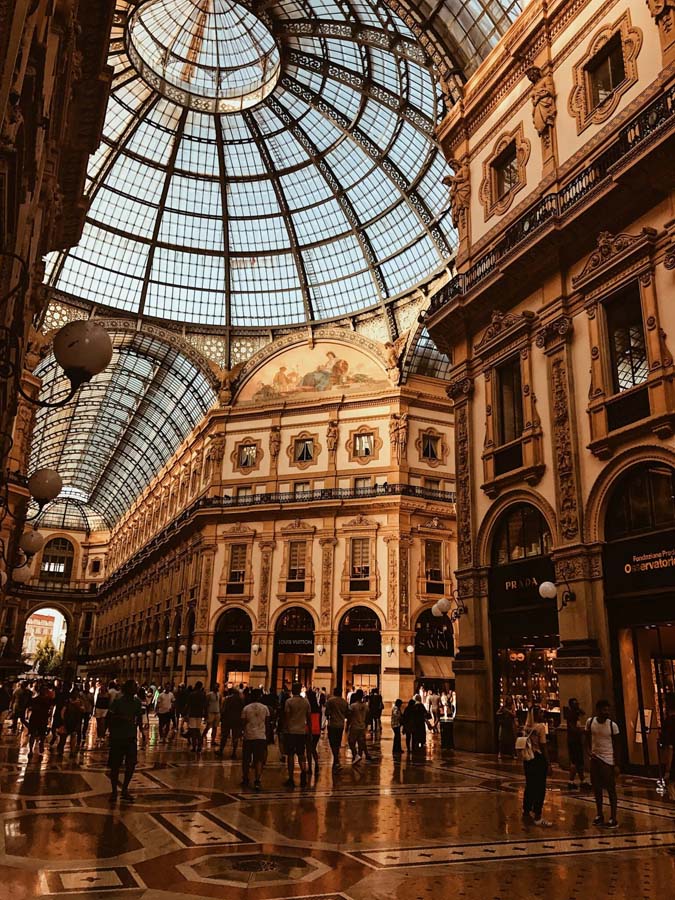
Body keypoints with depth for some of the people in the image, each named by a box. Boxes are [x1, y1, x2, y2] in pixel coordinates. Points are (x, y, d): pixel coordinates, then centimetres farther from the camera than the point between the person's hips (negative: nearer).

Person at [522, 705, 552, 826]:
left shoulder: (527, 726, 6)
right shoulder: (541, 727, -14)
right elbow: (543, 746, -15)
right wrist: (547, 762, -8)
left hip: (527, 758, 7)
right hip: (538, 758, -7)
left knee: (529, 785, 19)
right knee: (540, 788, 1)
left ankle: (526, 810, 31)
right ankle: (537, 817, 2)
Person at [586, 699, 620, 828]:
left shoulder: (613, 725, -12)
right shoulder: (590, 722, -5)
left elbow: (616, 746, -6)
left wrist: (617, 765, -7)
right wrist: (589, 750, -5)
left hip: (608, 760, -4)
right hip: (595, 758, 4)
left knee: (611, 790, 0)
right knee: (596, 788, 12)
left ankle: (613, 819, 5)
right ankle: (599, 815, 25)